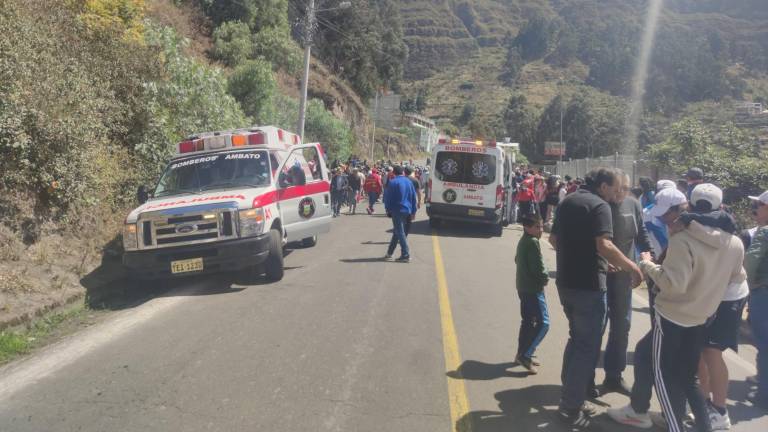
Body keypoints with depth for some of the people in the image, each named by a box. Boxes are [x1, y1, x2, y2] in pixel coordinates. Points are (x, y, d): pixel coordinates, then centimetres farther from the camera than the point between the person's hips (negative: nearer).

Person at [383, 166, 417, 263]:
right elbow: (414, 197, 11)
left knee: (400, 233, -4)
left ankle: (406, 255, -9)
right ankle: (389, 253, 23)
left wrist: (388, 209, 2)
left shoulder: (392, 182, -9)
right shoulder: (409, 182, 9)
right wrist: (413, 211, 14)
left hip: (397, 211, -6)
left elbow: (387, 197, -9)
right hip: (407, 210, 6)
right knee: (396, 232, 15)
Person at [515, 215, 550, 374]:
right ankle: (525, 355, -10)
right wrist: (545, 278, -3)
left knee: (528, 321, 17)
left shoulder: (523, 241, 12)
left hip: (524, 287, 10)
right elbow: (538, 266, -23)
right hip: (533, 289, -10)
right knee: (543, 322, -9)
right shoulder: (533, 242, -18)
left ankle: (522, 354, 24)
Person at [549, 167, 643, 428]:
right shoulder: (599, 205, -13)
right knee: (588, 345, 1)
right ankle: (571, 408, 6)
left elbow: (554, 239, 21)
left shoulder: (567, 202, 13)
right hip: (588, 284, -9)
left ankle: (570, 397, 28)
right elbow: (604, 245, -27)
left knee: (577, 338, 21)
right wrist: (632, 267, -17)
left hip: (566, 281, 9)